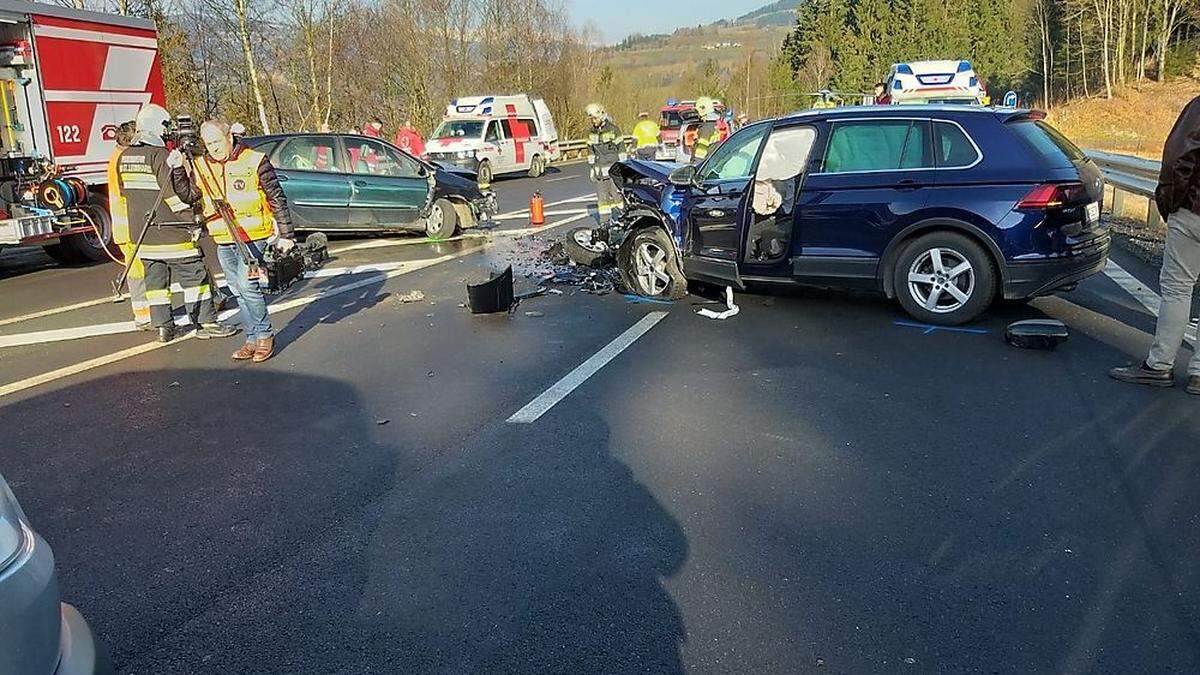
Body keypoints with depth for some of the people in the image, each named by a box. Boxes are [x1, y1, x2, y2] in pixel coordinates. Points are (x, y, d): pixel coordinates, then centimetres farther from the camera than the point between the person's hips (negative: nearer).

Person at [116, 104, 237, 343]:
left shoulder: (124, 157, 9)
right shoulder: (160, 155, -16)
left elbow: (124, 191, 18)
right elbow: (173, 192, -20)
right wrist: (192, 222, -17)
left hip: (141, 231, 8)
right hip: (169, 230, -7)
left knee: (155, 278, 11)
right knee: (194, 274, 0)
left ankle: (163, 326, 14)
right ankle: (206, 323, 2)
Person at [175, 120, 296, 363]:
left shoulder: (255, 161, -6)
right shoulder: (202, 166, 9)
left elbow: (277, 200, -4)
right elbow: (188, 195, 4)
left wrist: (285, 234, -5)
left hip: (253, 237, -6)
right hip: (223, 242, 6)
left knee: (247, 284, -17)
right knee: (238, 292, 9)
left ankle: (265, 335, -2)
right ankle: (252, 339, 18)